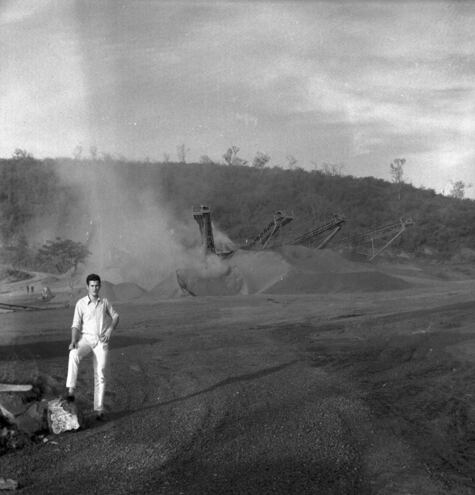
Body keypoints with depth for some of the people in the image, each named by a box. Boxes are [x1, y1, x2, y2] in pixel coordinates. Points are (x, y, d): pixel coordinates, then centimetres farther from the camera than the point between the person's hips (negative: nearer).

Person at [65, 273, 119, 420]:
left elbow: (115, 316, 17)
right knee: (74, 354, -35)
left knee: (100, 375, -6)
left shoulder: (104, 302, 6)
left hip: (101, 342, 2)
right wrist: (73, 341, -22)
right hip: (86, 338, -1)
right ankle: (71, 390, -36)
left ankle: (99, 409, 0)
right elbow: (76, 325, -5)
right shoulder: (81, 303, -2)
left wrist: (110, 331, -1)